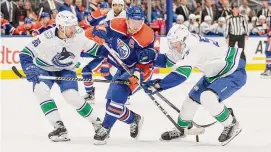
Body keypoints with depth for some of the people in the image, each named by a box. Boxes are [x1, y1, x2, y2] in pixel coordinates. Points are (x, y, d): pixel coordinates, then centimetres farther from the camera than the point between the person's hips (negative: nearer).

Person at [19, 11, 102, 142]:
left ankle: (96, 122, 2)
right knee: (40, 90, -28)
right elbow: (25, 54, -24)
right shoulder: (46, 38, -31)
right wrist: (29, 68, -37)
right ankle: (59, 127, -23)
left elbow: (93, 46, -4)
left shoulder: (80, 34, -23)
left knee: (72, 96, -20)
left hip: (66, 70, 1)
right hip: (44, 68, 0)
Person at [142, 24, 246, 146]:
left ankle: (231, 125, -9)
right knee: (193, 97, 14)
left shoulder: (193, 47, -33)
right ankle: (181, 129, 34)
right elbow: (167, 60, 7)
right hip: (216, 73, 10)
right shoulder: (182, 46, -4)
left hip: (234, 73, -10)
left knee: (208, 98, -28)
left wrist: (158, 85, -37)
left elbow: (181, 73, -39)